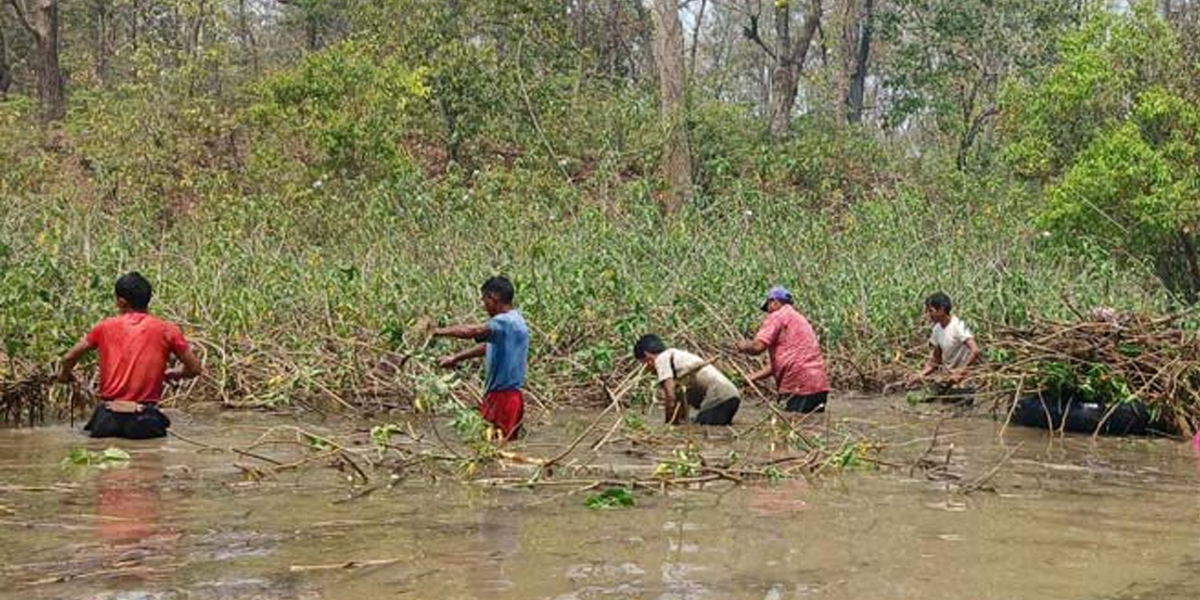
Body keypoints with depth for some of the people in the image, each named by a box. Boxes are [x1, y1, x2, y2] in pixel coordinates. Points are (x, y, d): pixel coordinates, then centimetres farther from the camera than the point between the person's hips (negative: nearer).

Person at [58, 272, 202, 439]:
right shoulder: (166, 330, 5)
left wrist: (65, 374, 38)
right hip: (144, 422, -1)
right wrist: (171, 374, 31)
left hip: (108, 419, 1)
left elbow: (68, 359, 15)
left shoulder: (106, 327, 9)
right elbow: (194, 368, 11)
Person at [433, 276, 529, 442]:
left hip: (504, 395, -10)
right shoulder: (512, 320, 15)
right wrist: (456, 358, 25)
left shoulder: (505, 322, -18)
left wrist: (441, 332, -15)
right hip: (501, 393, 10)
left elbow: (470, 332, -29)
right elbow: (487, 346, 25)